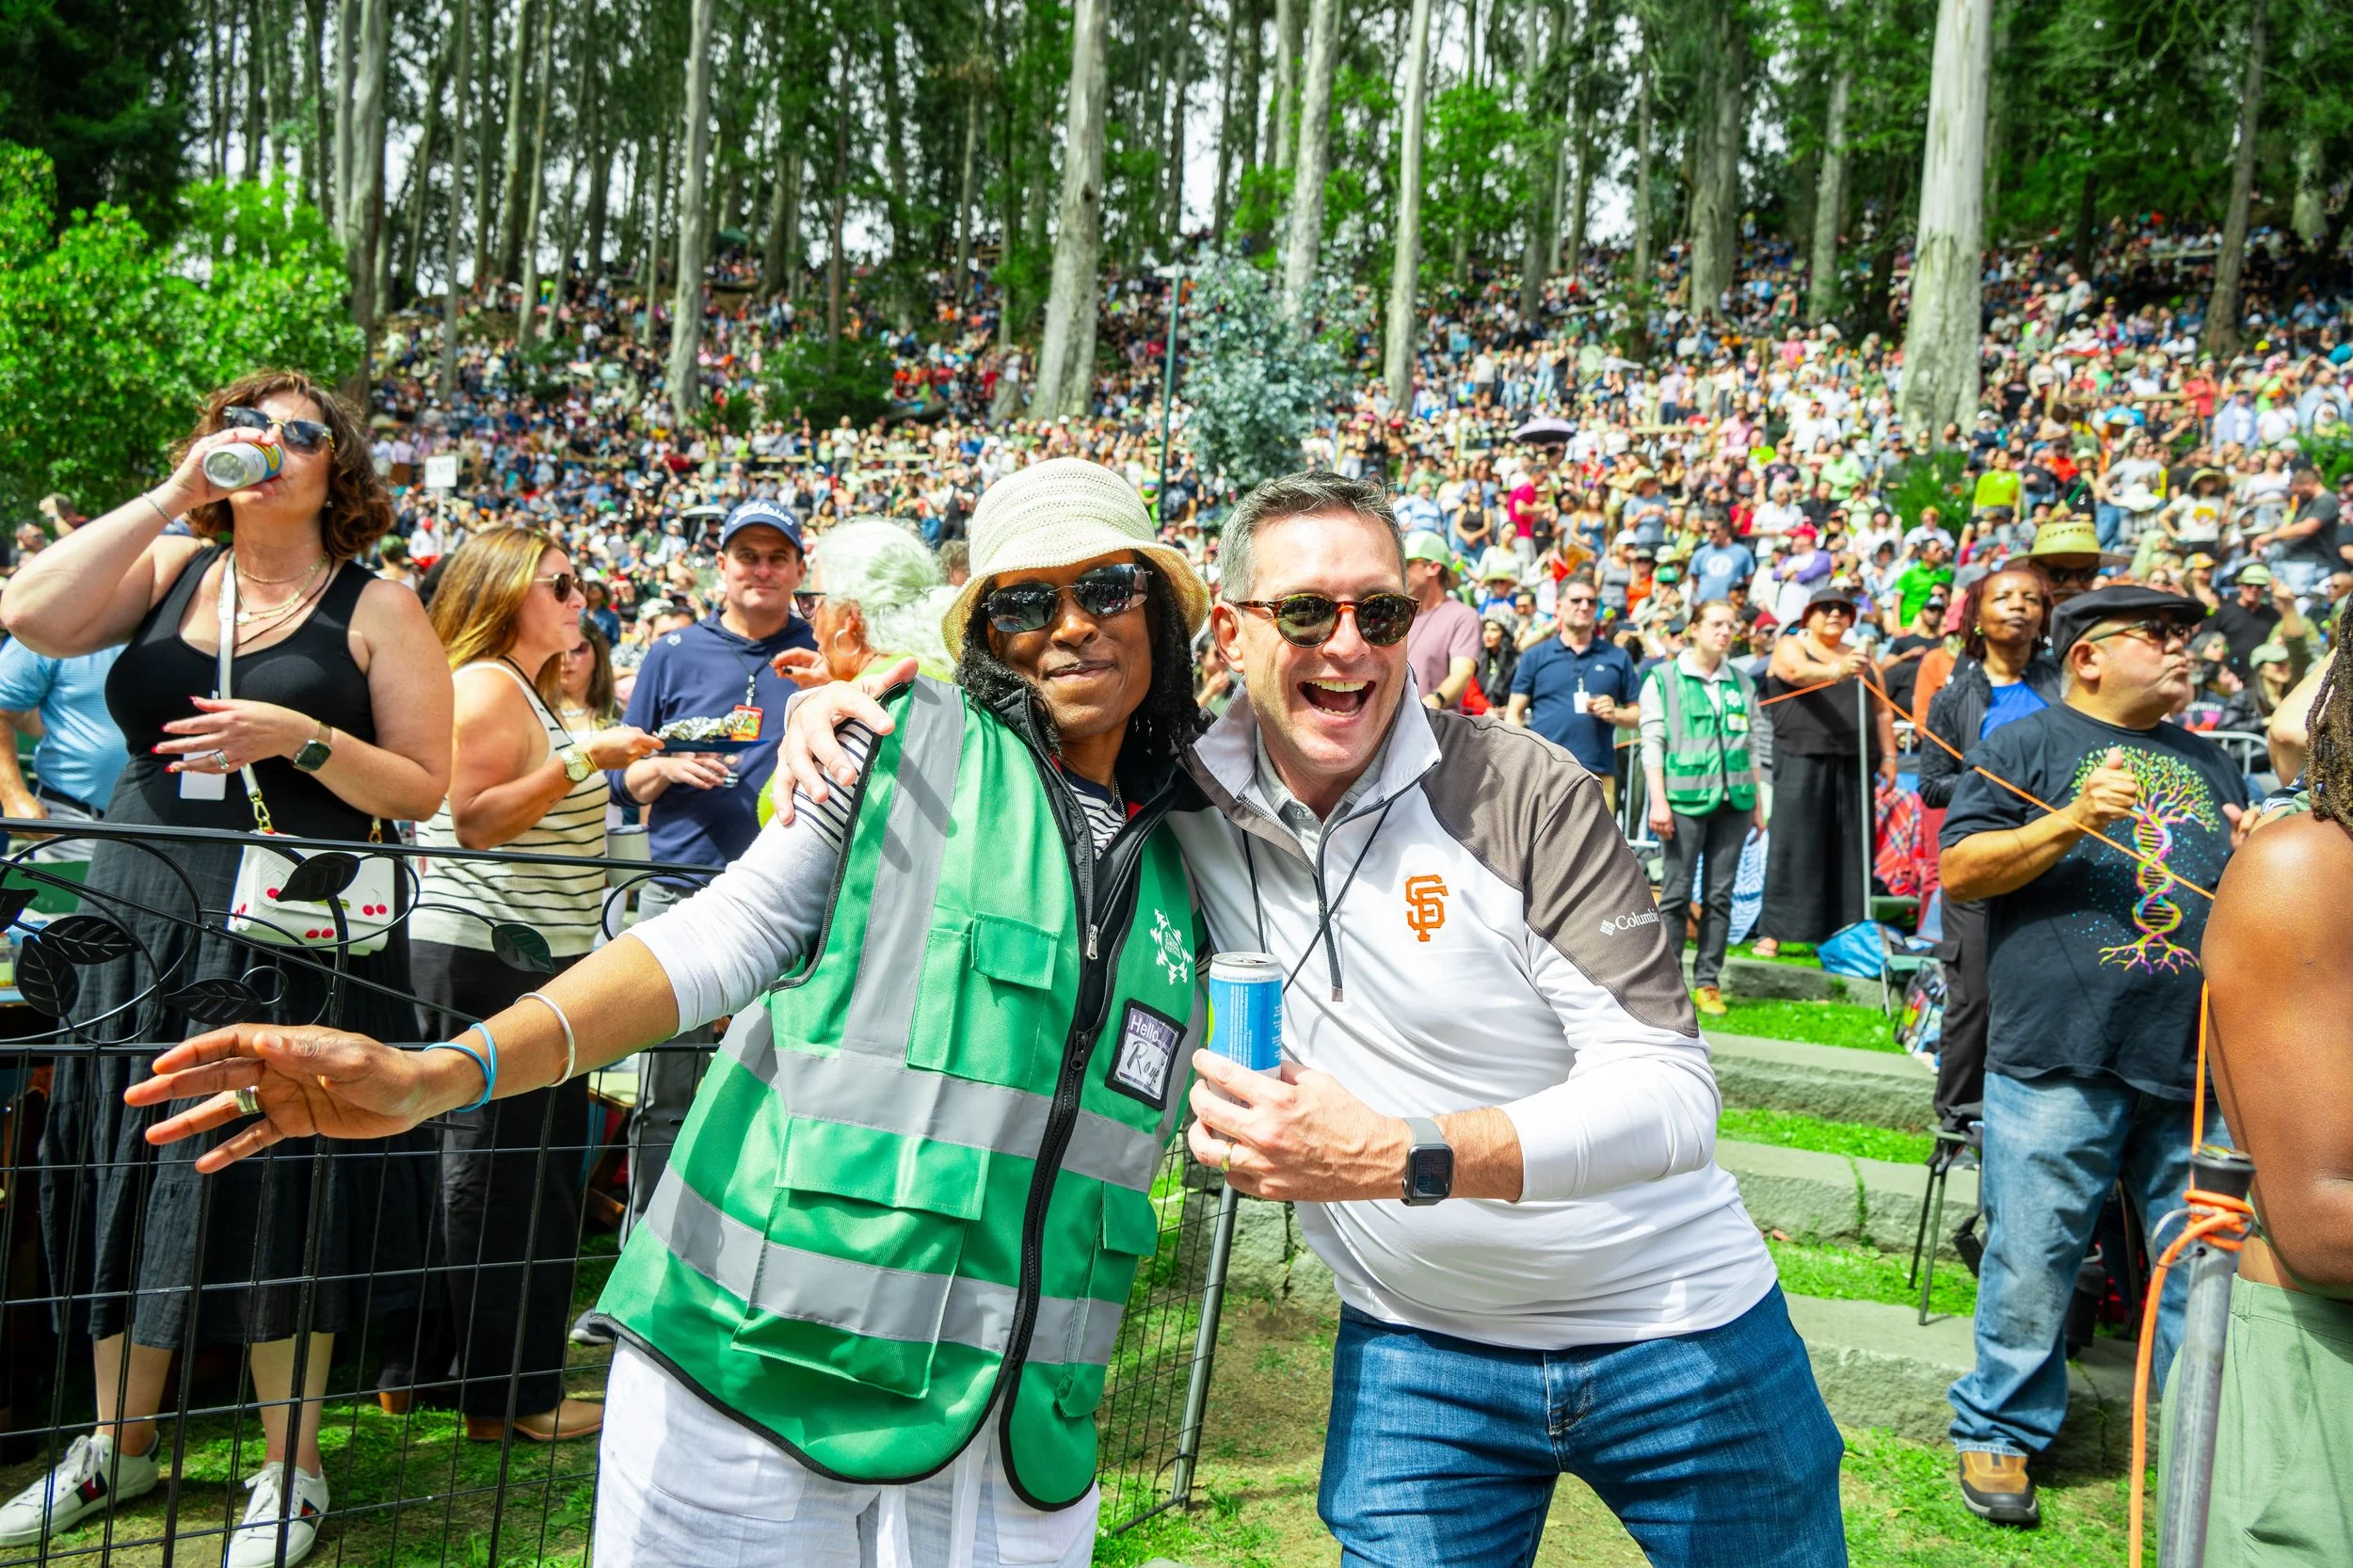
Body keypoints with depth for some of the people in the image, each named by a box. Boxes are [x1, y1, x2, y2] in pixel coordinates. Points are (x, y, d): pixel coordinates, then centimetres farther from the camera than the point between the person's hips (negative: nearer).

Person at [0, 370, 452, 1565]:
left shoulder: (376, 607, -1)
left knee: (274, 1192, 1)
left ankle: (289, 1471, 17)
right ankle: (121, 1443, 31)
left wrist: (300, 735, -19)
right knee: (129, 1174, 12)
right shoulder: (168, 567, 9)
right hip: (140, 920, 4)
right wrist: (171, 493, -10)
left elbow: (422, 789, -4)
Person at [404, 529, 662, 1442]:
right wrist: (583, 759, -20)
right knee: (502, 1173, -4)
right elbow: (476, 819, -20)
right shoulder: (487, 684, -11)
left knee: (474, 1166, 14)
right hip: (492, 961, -11)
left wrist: (623, 768, 23)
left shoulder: (519, 690, 20)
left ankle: (419, 1368, 24)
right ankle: (509, 1396, 4)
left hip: (518, 959, 11)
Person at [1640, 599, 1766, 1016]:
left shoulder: (1741, 683, 15)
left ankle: (1708, 981, 9)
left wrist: (1759, 805, 14)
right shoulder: (1663, 679, 2)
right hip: (1685, 799, -4)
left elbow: (1751, 747, 18)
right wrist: (1659, 801, -11)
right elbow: (1652, 744, -3)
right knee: (1675, 893, -4)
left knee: (1721, 895, 4)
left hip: (1733, 800, 4)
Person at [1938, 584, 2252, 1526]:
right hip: (2059, 1060, -5)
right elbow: (1959, 869, -5)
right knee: (2032, 1262, 1)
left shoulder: (2208, 763, 21)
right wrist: (2072, 822, -16)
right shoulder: (2026, 746, 3)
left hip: (2198, 1062, 5)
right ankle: (1999, 1430, 17)